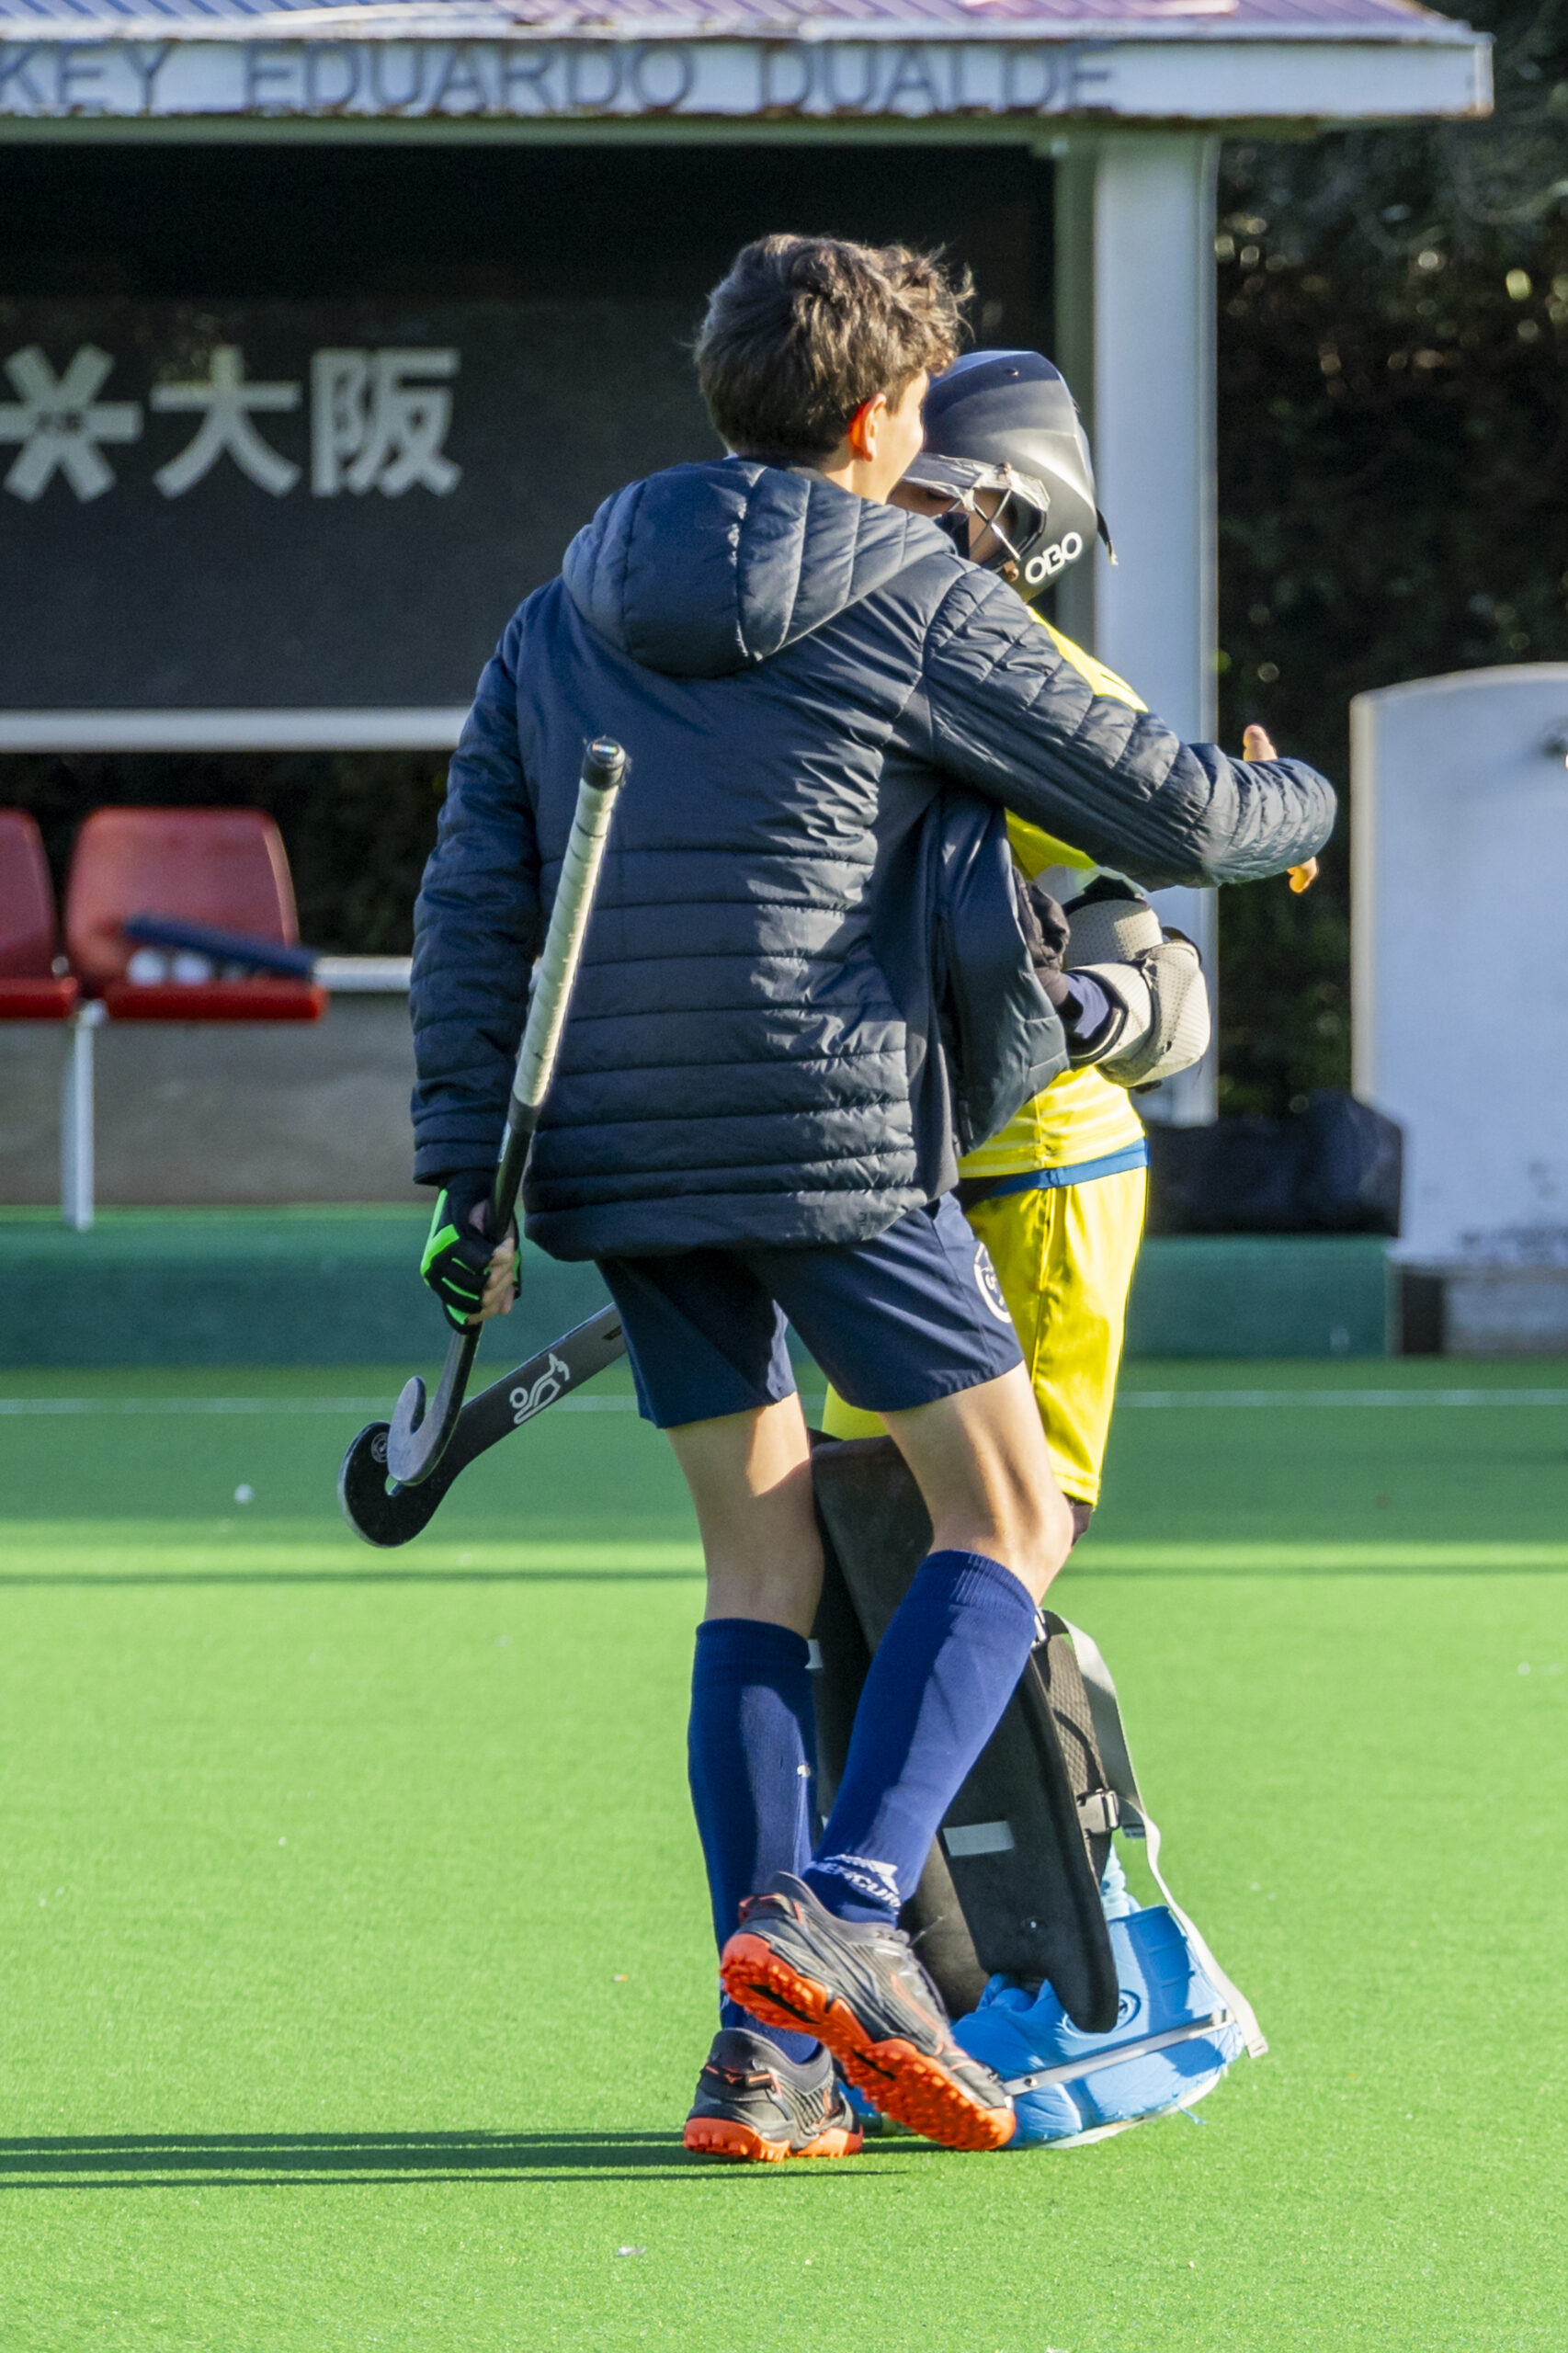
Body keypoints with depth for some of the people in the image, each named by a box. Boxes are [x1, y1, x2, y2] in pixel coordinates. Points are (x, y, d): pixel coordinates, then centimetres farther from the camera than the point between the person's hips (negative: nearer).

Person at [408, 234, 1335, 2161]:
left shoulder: (561, 617, 13)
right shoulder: (916, 607, -3)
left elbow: (474, 898, 9)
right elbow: (1169, 812, 0)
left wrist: (468, 1174, 8)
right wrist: (1298, 807, 22)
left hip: (617, 1163, 6)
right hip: (830, 1136, -6)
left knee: (761, 1557, 14)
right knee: (1005, 1514, 6)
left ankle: (767, 2047, 7)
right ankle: (844, 1911, -14)